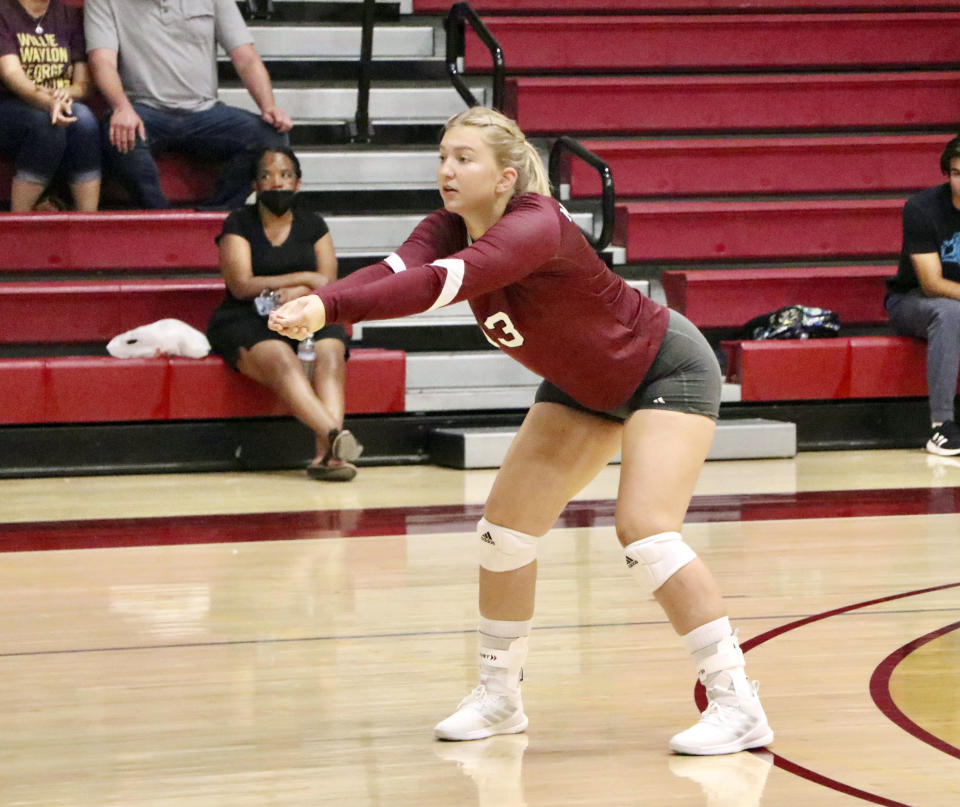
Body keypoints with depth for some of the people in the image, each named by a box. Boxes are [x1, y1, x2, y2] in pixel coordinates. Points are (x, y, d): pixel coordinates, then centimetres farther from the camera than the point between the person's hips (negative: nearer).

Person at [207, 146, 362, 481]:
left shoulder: (312, 225, 16)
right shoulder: (239, 224, 6)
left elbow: (328, 285, 6)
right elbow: (241, 285, -7)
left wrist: (292, 295, -15)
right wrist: (304, 279, -7)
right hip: (247, 323, -3)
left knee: (330, 353, -32)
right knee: (282, 360, -37)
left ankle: (325, 454, -50)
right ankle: (334, 434, -57)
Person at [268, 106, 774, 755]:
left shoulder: (536, 227, -35)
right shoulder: (448, 228, -13)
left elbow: (443, 283, -50)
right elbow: (396, 271, -33)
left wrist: (329, 307, -60)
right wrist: (318, 302, -54)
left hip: (667, 371, -9)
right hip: (583, 386, 9)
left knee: (646, 531, -22)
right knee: (506, 525, 4)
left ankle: (738, 702, -14)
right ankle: (499, 696, 20)